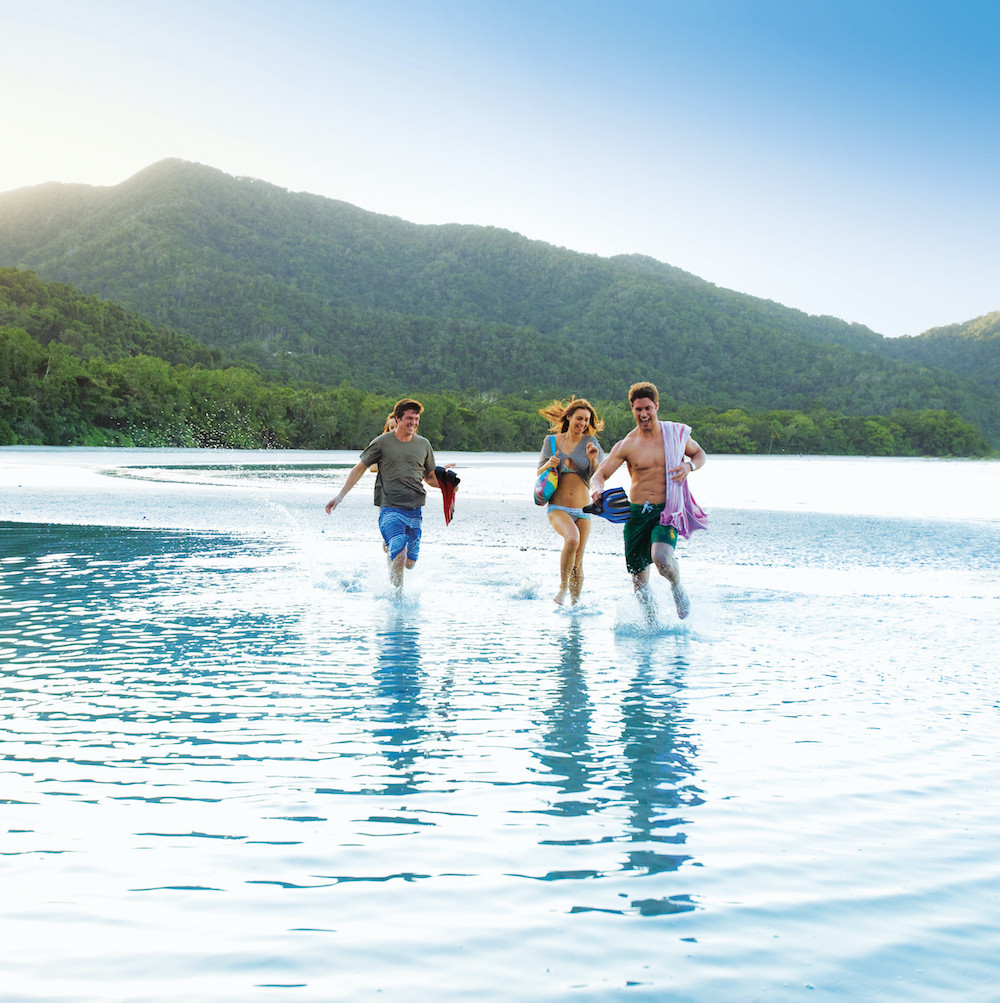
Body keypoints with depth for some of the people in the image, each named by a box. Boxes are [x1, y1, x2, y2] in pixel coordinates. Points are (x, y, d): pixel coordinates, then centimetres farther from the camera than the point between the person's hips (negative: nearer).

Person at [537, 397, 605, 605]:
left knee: (577, 563, 2)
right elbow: (539, 475, 10)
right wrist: (548, 465, -11)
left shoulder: (590, 442, 2)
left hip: (583, 510, 1)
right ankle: (563, 587, -14)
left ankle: (575, 605, 18)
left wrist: (593, 459, -21)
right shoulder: (551, 441, 6)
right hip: (558, 508, -1)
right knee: (572, 538, -31)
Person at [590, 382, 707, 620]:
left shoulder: (676, 433, 1)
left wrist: (689, 466, -5)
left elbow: (700, 454, 18)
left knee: (661, 557, -30)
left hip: (667, 511, -2)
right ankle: (651, 623, 32)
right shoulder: (626, 445, -1)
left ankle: (677, 587, 5)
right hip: (637, 512, 2)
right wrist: (598, 489, -26)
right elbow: (599, 474, -2)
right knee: (638, 576, 7)